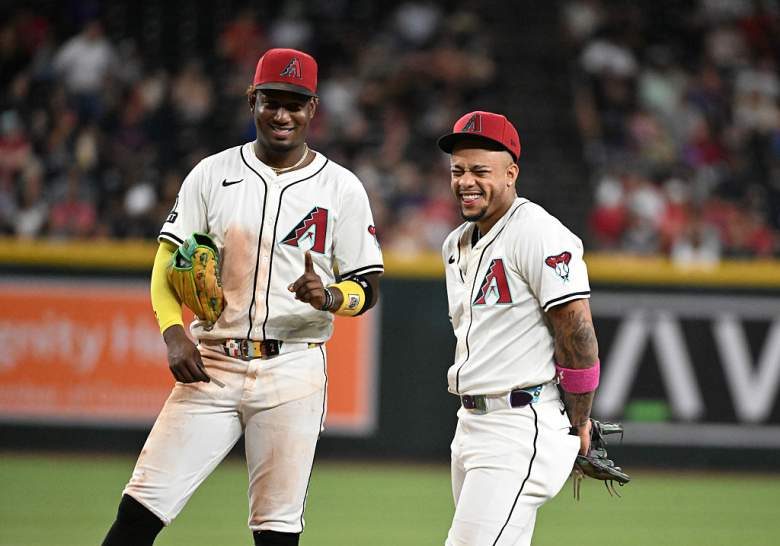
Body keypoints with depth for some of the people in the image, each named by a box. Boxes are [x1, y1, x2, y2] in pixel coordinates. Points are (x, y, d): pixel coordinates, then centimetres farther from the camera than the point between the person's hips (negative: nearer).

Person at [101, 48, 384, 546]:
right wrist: (174, 333, -9)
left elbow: (368, 288, 5)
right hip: (212, 366, 1)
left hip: (292, 372, -1)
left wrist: (328, 296, -18)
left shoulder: (342, 188, 4)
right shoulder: (212, 174, 7)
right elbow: (168, 263, 8)